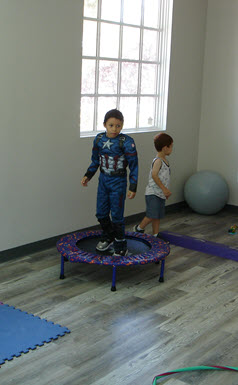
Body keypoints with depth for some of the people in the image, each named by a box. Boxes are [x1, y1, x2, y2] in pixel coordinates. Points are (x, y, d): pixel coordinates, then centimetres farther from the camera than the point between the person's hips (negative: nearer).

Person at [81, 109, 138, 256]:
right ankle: (108, 237, 38)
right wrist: (88, 175, 10)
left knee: (117, 215, -1)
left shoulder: (126, 142, -17)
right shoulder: (99, 139, -1)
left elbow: (134, 165, -13)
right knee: (101, 212, 14)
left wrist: (133, 187, -14)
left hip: (118, 181, -5)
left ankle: (121, 247, 13)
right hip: (103, 179, 5)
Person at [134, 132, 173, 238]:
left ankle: (156, 234, 20)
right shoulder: (158, 161, -16)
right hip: (153, 193, -9)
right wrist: (164, 188, -25)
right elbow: (154, 175, -26)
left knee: (158, 216, 12)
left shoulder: (165, 160, 12)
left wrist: (166, 191, 21)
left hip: (161, 194, 9)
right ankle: (139, 228, 10)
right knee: (152, 215, -10)